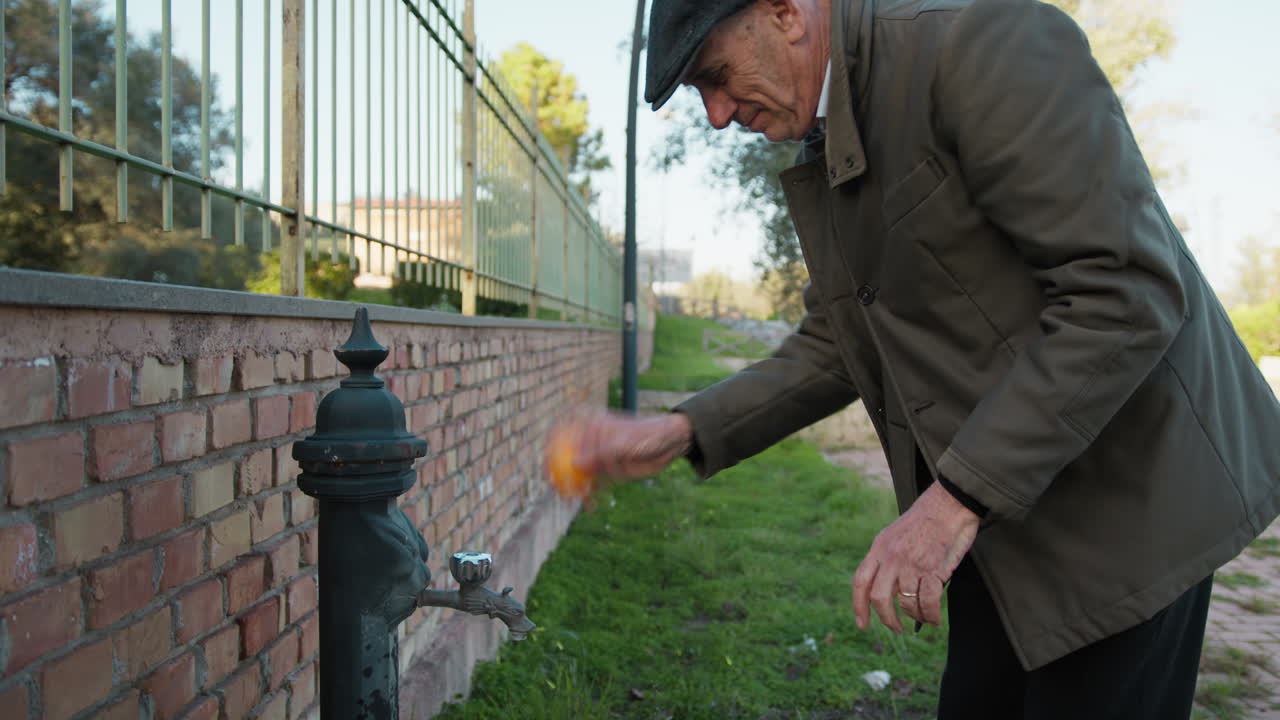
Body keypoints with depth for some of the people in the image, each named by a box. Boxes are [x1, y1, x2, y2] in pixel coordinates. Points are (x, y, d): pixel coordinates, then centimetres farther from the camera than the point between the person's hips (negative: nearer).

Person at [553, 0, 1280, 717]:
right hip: (999, 506, 8)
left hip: (1126, 493, -7)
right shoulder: (826, 158, 8)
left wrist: (959, 497, -24)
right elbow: (834, 346, 10)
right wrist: (683, 432, -2)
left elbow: (1125, 293, -24)